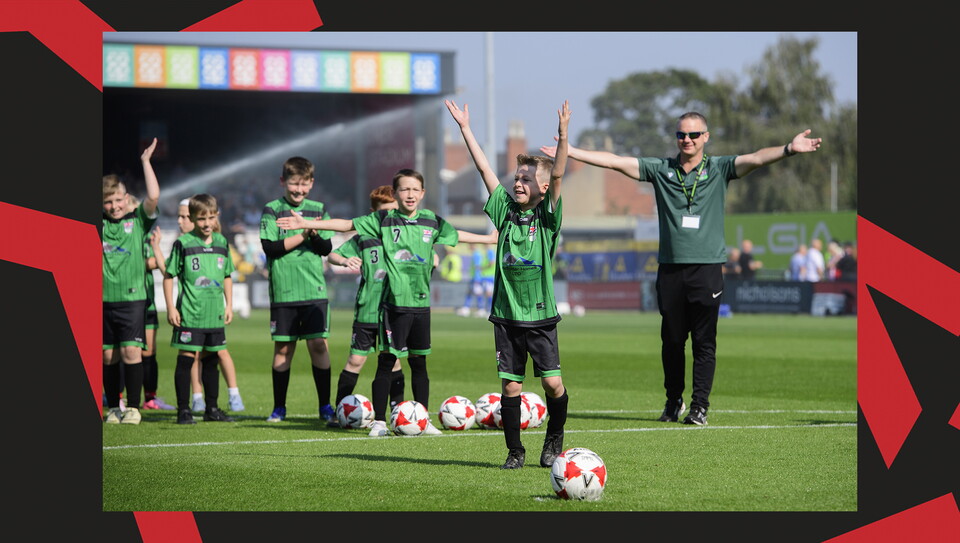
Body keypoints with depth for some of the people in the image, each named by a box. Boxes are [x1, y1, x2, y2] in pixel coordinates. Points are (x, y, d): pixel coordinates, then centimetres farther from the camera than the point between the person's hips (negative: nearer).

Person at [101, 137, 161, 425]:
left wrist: (146, 162, -9)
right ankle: (113, 408, 15)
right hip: (102, 299, 3)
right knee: (108, 355, 5)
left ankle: (133, 407, -1)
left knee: (131, 351, -9)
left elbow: (153, 196, -11)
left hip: (133, 297, -3)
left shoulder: (138, 220, 3)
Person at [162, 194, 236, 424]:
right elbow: (169, 275, -3)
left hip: (215, 314, 5)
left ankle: (212, 408, 20)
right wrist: (170, 308, -7)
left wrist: (229, 305, 14)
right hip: (189, 314, -5)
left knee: (211, 360, 12)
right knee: (186, 358, -5)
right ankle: (183, 410, -1)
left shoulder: (221, 243, 9)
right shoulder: (183, 243, -5)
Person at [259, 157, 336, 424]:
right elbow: (271, 247, -10)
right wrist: (303, 235, -11)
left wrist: (314, 233, -15)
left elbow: (326, 248, 4)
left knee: (318, 344, -5)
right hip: (283, 291, -1)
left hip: (314, 291, 1)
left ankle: (325, 406, 3)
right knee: (283, 348, 4)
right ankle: (279, 407, 13)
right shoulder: (271, 211, 2)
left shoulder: (318, 210, 9)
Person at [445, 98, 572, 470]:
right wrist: (465, 129, 1)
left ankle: (554, 442, 17)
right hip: (506, 314, 2)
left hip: (541, 315, -2)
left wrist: (562, 137, -27)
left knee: (553, 383, -4)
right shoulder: (505, 210, 6)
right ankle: (515, 451, 12)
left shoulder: (547, 217, -1)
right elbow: (484, 169, 4)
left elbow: (557, 176, -14)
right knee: (510, 386, 1)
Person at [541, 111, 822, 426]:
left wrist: (789, 149, -25)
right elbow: (615, 162, 8)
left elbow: (756, 159, -9)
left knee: (704, 341, -3)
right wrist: (570, 152, 3)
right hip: (670, 268, 2)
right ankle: (673, 401, 20)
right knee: (671, 339, 7)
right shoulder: (660, 170, 10)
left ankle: (699, 406, 1)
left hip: (707, 268, -2)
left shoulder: (719, 169, 5)